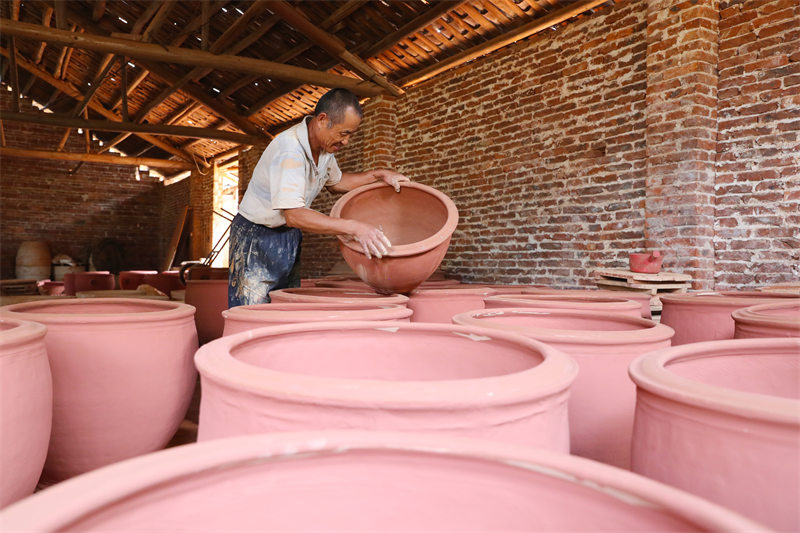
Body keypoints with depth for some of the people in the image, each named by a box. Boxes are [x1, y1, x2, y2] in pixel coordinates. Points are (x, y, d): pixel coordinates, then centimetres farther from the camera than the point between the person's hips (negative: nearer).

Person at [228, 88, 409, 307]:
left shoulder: (325, 145, -1)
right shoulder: (289, 149, -28)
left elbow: (335, 182, 19)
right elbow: (294, 215, -37)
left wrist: (379, 174, 5)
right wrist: (353, 228, -42)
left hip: (289, 238, 8)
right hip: (257, 238, -8)